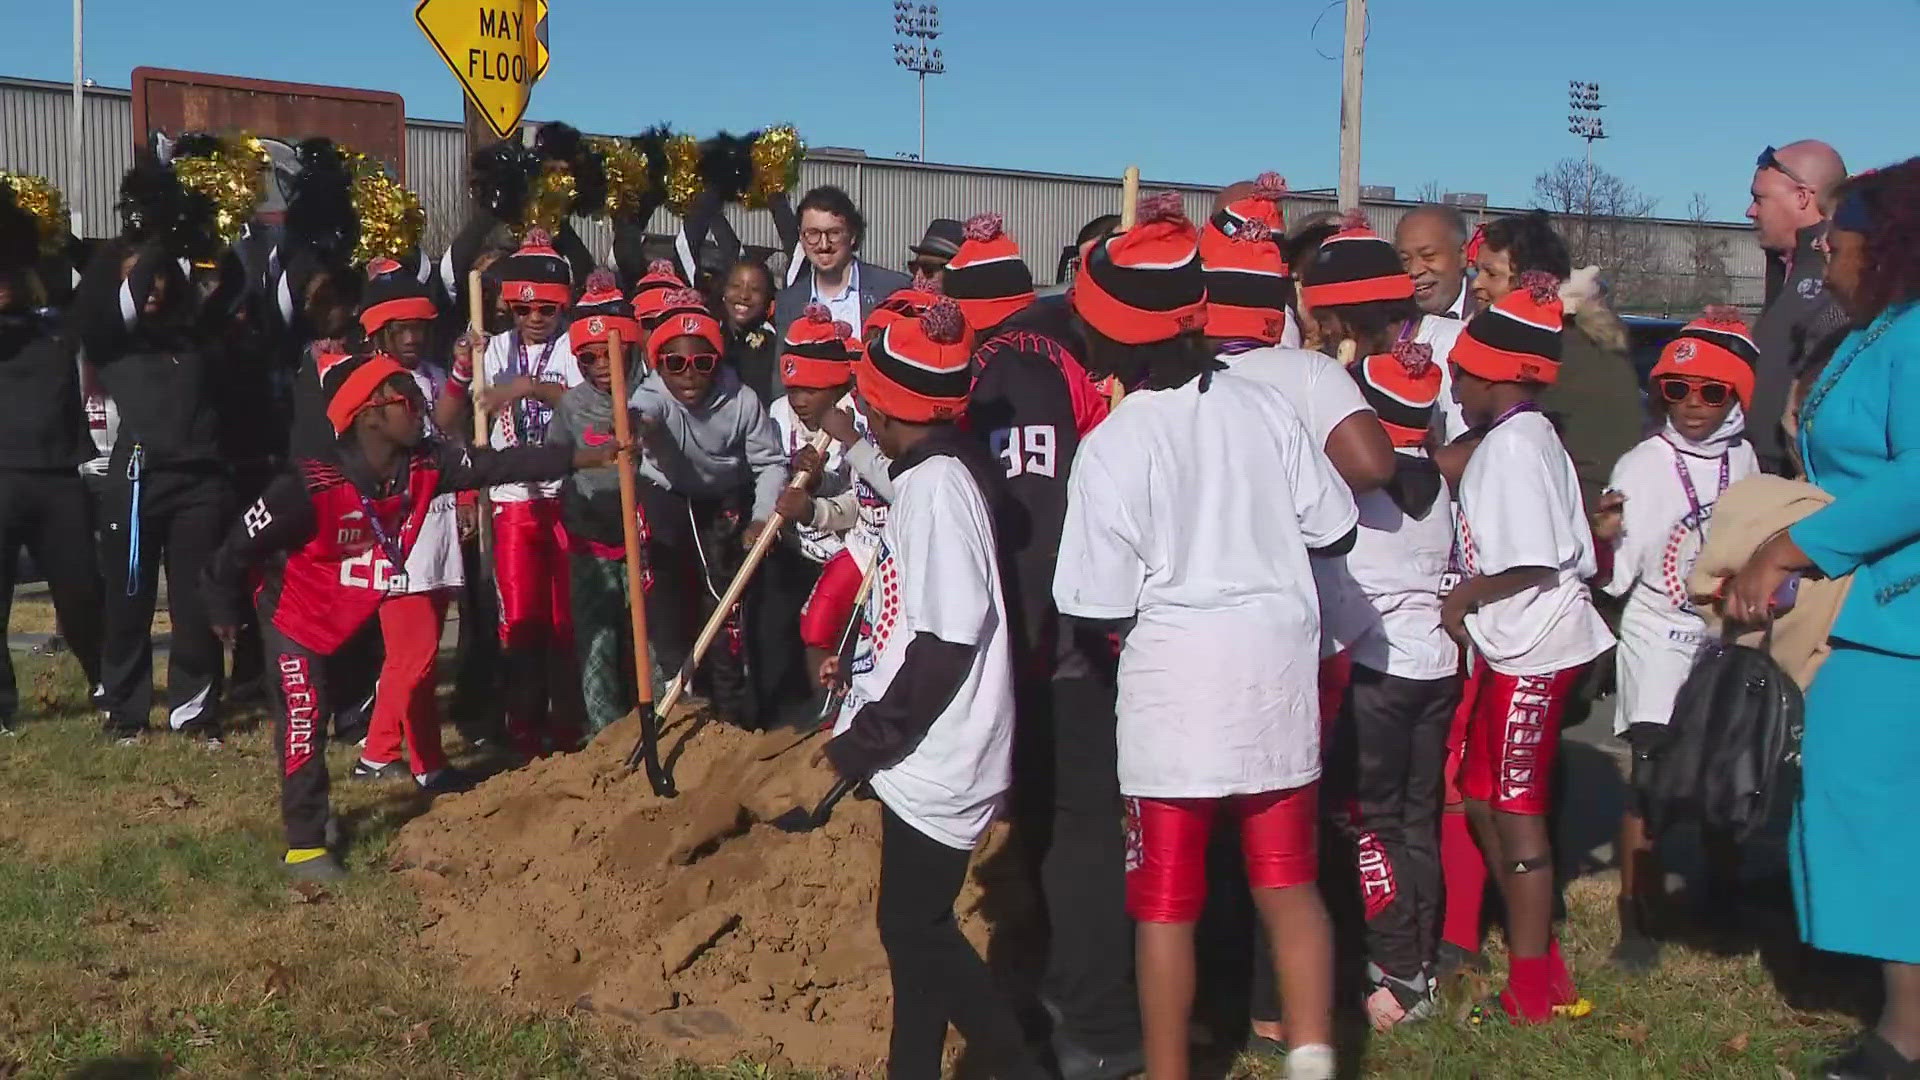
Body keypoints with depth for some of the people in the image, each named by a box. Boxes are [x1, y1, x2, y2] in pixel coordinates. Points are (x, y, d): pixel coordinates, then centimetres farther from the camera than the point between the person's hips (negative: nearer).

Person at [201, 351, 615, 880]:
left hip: (359, 617, 6)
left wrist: (584, 456, -27)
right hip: (297, 621, -6)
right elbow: (236, 548, -24)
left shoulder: (424, 468, -17)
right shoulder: (309, 490, -34)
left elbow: (499, 464, -19)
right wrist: (227, 615, -10)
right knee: (304, 724, -4)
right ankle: (304, 845, 8)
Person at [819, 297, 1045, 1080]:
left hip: (935, 759, -10)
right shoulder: (934, 472, 11)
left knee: (917, 927, -3)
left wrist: (869, 738, -16)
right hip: (921, 754, 10)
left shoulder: (936, 482, -19)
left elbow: (946, 641, -23)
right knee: (910, 923, 17)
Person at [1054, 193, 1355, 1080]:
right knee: (1289, 882, 13)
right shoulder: (1263, 406, -2)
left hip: (1174, 677, -3)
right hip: (1277, 661, 4)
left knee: (1166, 900, 8)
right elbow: (1334, 528, 4)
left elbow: (1104, 607, -11)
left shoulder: (1110, 448, -12)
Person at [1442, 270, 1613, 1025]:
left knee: (1517, 809, -1)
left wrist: (1466, 597, -9)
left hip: (1532, 649, -10)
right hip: (1511, 644, 10)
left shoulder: (1514, 445, -16)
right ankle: (1538, 961, 25)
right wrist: (1473, 601, 8)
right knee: (1483, 798, 15)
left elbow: (1534, 561, -23)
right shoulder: (1519, 438, 13)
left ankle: (1532, 991, 10)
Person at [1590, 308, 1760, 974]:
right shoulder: (1643, 466, -10)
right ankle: (1637, 921, -2)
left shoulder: (1750, 462, -1)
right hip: (1659, 639, -3)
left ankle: (1725, 898, 36)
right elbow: (1611, 579, -13)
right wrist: (1603, 540, -30)